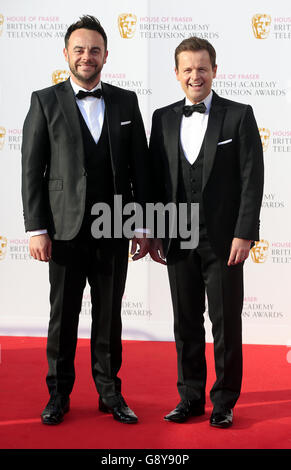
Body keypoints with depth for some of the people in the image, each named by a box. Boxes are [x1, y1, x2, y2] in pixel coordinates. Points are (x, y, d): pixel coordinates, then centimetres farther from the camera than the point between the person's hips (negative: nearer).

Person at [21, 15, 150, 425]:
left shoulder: (126, 102, 8)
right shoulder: (45, 102, 2)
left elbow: (140, 166, 8)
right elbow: (32, 169, -1)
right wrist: (37, 229, -8)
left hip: (114, 230, 2)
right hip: (66, 230, -2)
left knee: (109, 317, 11)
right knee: (63, 317, 7)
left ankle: (110, 393, 25)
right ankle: (59, 395, 23)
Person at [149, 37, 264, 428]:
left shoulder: (239, 115, -1)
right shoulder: (163, 118, 9)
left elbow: (252, 179, -5)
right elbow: (155, 179, 10)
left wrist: (244, 233, -12)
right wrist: (153, 233, 6)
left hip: (223, 239, -3)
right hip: (179, 240, 3)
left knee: (226, 323, 4)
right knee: (186, 323, 10)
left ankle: (224, 402, 19)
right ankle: (191, 397, 23)